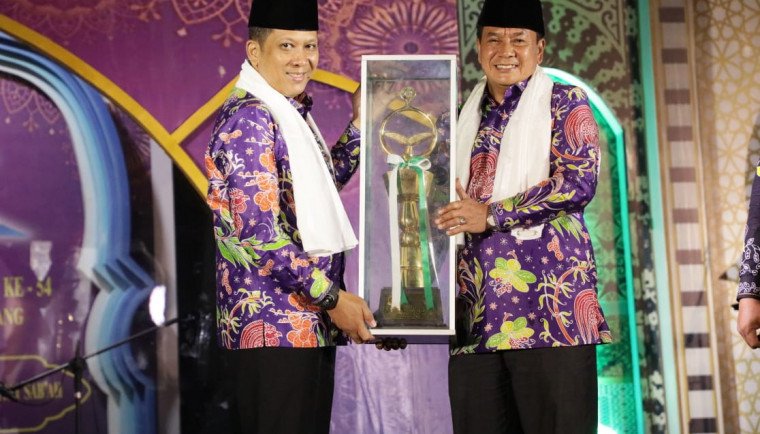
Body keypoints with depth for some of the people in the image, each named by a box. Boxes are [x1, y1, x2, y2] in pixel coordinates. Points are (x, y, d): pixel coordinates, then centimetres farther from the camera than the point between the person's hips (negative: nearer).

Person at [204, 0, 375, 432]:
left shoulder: (291, 113, 14)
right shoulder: (249, 120, -15)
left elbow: (326, 181, 28)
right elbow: (260, 235, -21)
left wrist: (360, 122, 18)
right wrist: (332, 297, -18)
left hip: (310, 322, 9)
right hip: (275, 325, -9)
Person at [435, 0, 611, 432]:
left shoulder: (564, 102, 5)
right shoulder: (466, 115, 19)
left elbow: (580, 183, -10)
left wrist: (490, 215, -13)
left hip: (546, 295, -5)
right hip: (476, 305, 5)